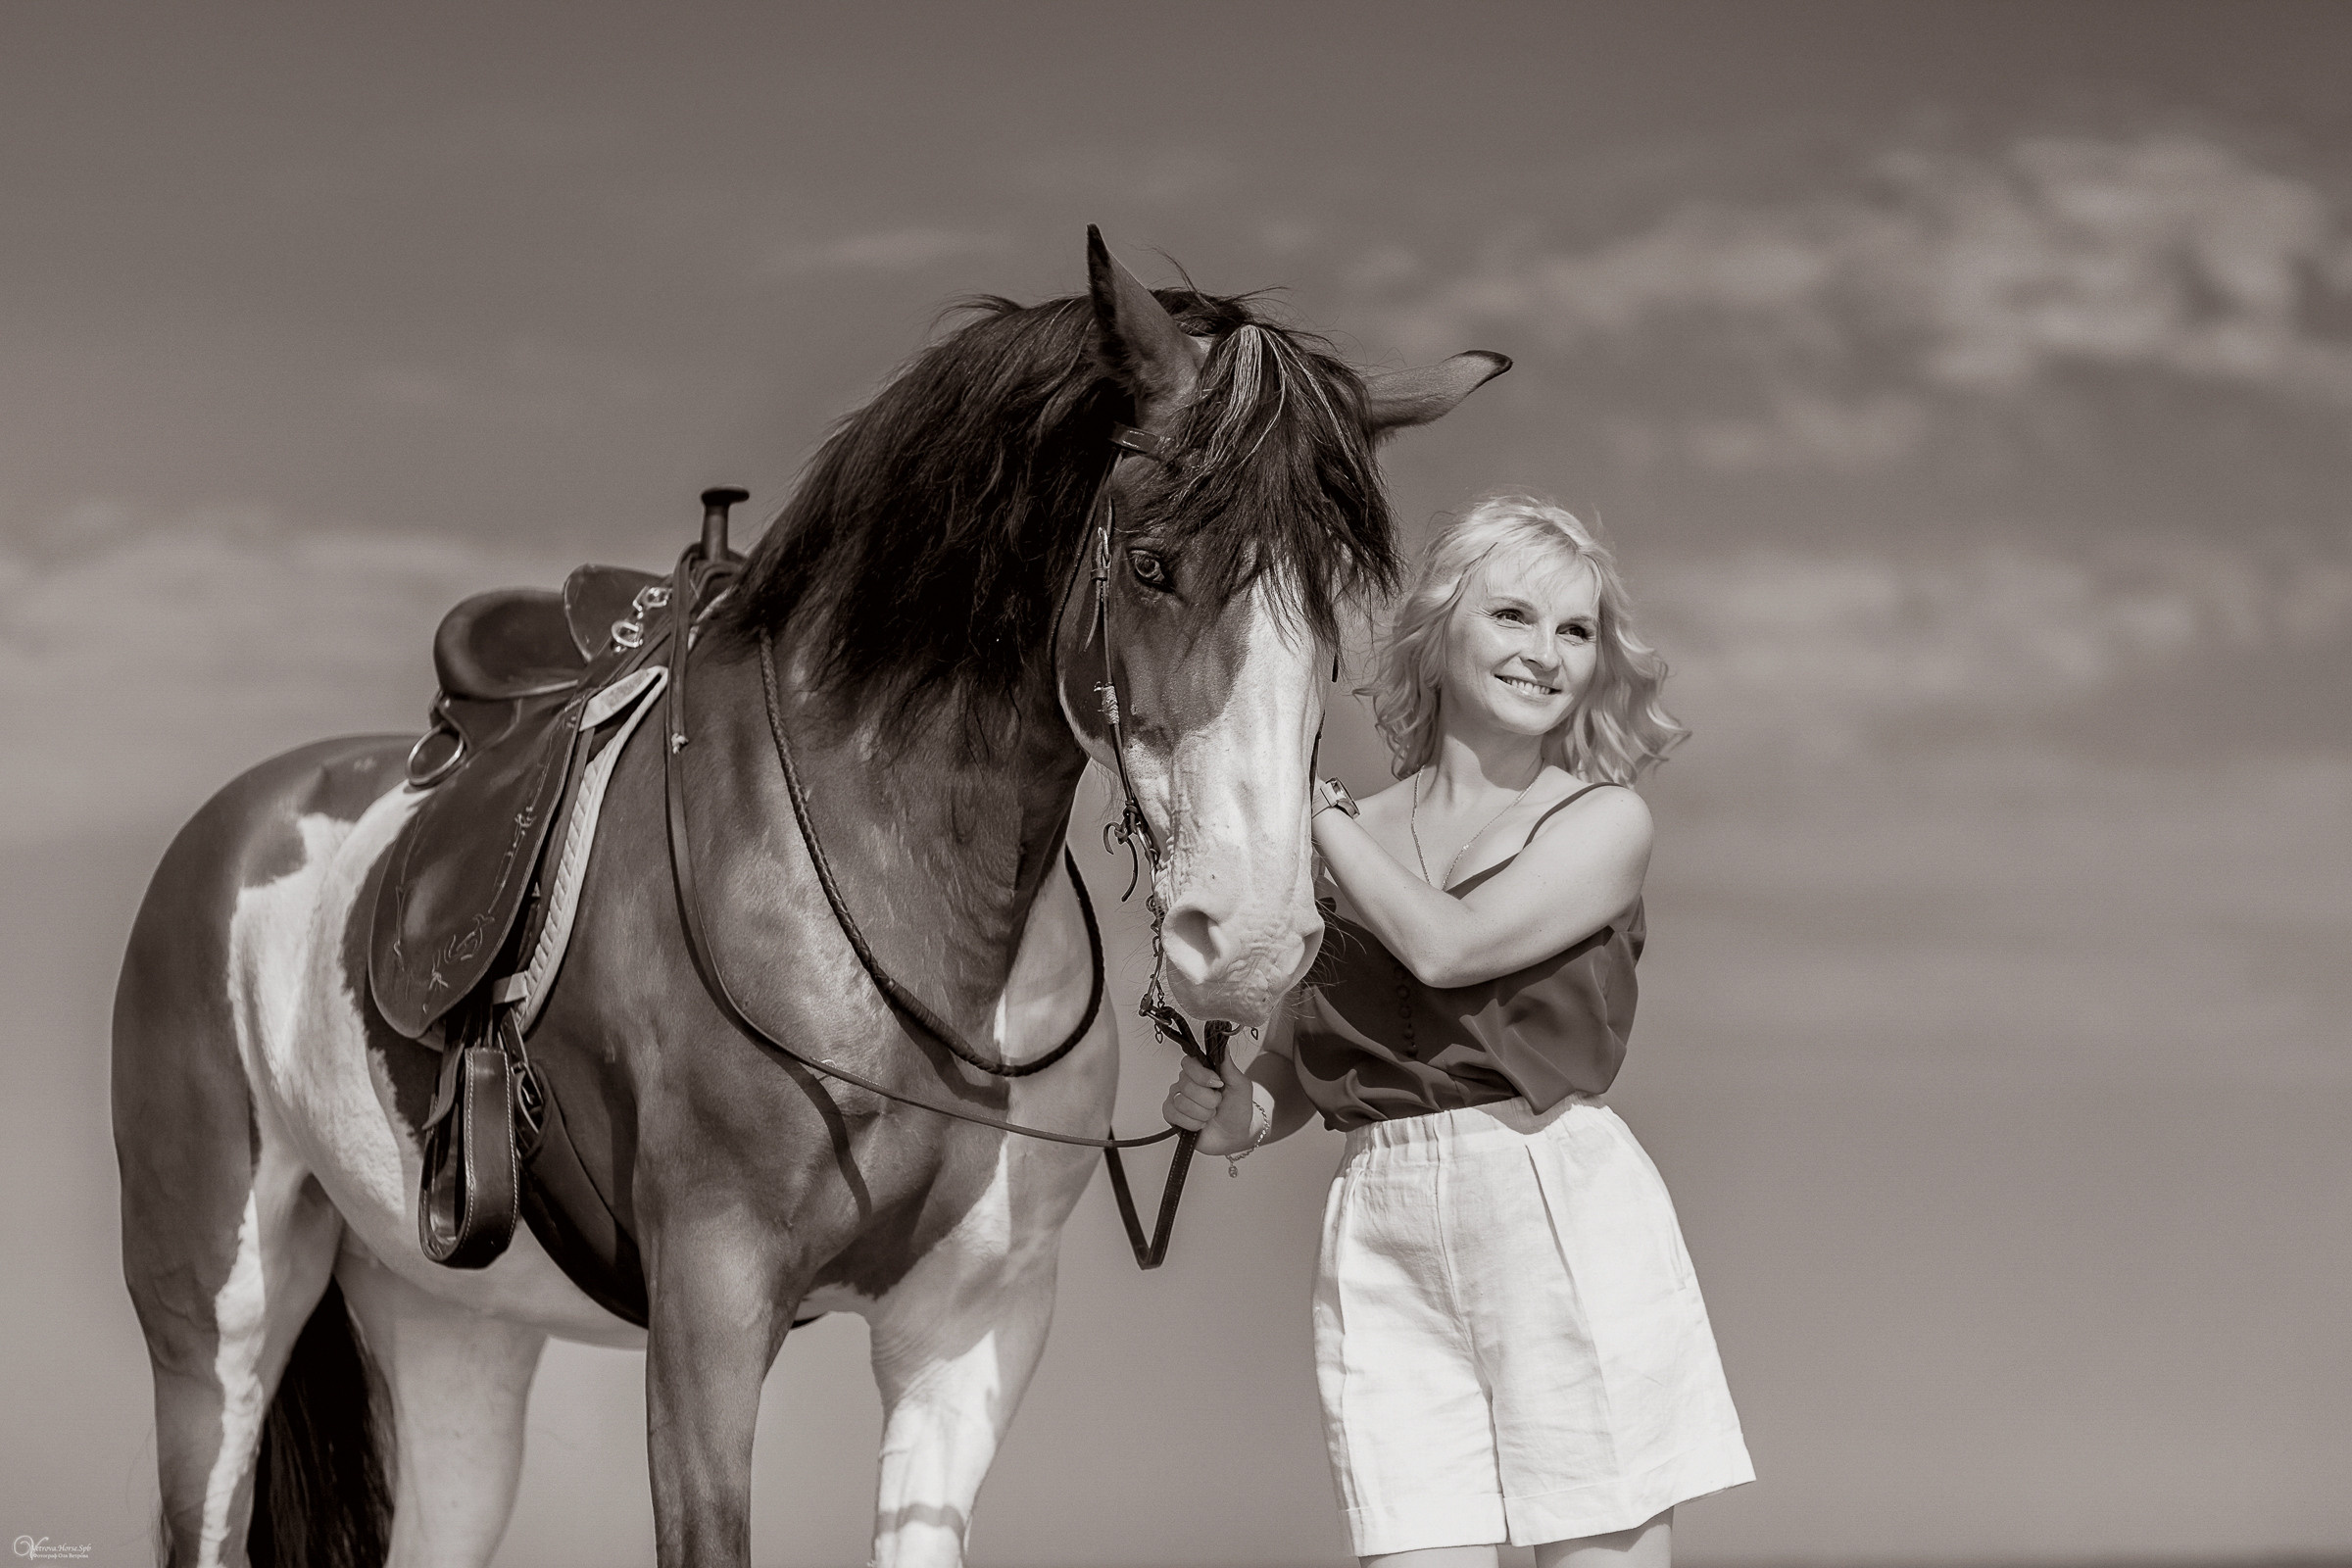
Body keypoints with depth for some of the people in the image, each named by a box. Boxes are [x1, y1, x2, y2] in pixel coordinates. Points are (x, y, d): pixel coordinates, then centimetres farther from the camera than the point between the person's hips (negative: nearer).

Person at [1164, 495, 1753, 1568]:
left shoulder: (1605, 823, 4)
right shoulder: (1361, 842, 13)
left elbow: (1445, 946, -12)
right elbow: (1294, 1066, 18)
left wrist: (1317, 807, -2)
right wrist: (1234, 1110, -5)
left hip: (1562, 1208, -3)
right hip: (1380, 1228, 3)